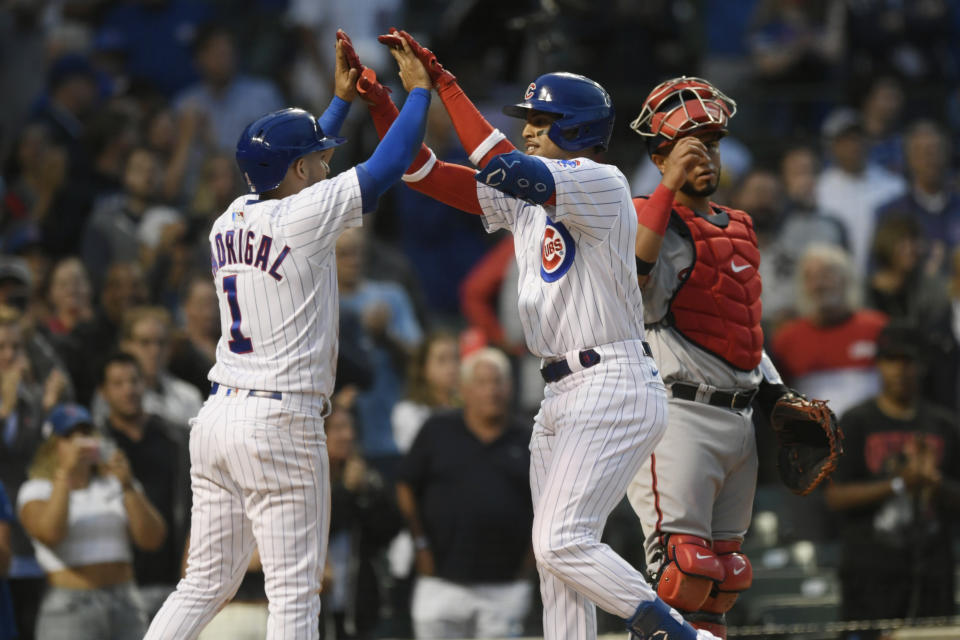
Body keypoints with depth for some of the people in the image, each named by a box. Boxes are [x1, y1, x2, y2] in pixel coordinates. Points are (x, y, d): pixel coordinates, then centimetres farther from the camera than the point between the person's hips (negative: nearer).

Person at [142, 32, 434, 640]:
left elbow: (295, 180, 30)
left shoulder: (229, 221, 11)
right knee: (295, 591, -4)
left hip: (217, 418, 8)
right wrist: (419, 90, 9)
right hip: (280, 424, -8)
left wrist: (343, 98, 34)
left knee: (207, 582, 13)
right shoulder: (307, 216, -10)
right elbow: (387, 165, -5)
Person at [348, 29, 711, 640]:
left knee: (562, 542, -19)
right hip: (562, 395, 9)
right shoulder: (529, 200, 15)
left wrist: (447, 85, -19)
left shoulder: (602, 183, -11)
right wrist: (379, 101, 1)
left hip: (615, 388, -9)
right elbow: (428, 173, 13)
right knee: (557, 554, 6)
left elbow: (509, 170, -25)